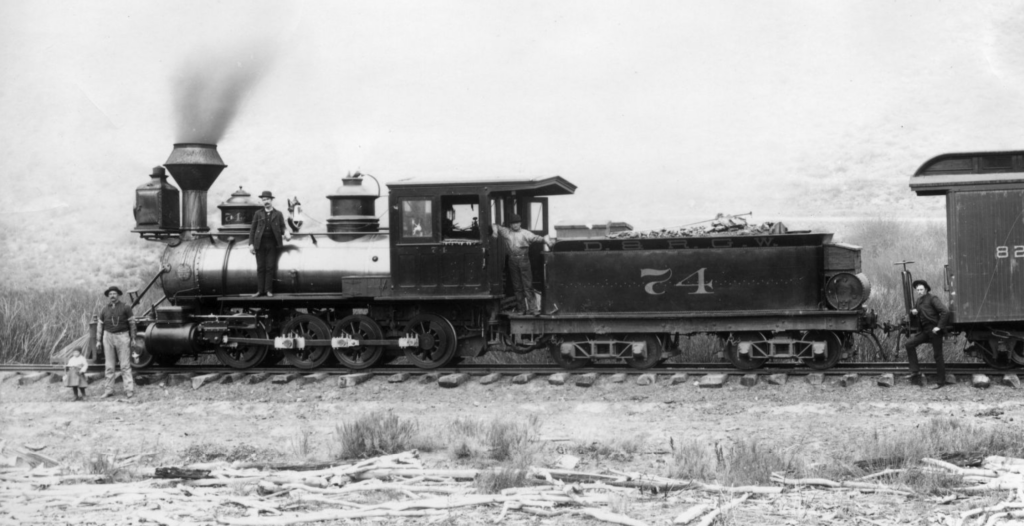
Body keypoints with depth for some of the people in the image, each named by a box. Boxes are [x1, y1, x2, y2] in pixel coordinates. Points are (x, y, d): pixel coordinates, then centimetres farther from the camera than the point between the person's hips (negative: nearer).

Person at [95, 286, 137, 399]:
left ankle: (129, 390, -7)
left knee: (125, 365, -6)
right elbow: (100, 326, 16)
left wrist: (133, 338, -1)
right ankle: (108, 390, 8)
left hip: (122, 336, -3)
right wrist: (98, 341, 11)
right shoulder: (104, 311, 12)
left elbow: (132, 323, 4)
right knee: (109, 366, 4)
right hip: (108, 336, 3)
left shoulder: (125, 308, 4)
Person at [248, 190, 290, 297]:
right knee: (260, 268, 0)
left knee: (270, 267, -3)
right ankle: (260, 291, 1)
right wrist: (251, 244, -2)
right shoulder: (258, 214, 9)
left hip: (272, 244, -1)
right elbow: (252, 229, 7)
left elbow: (282, 228, 7)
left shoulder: (278, 214, 8)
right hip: (260, 243, 1)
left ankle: (268, 290, 1)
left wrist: (286, 233, -17)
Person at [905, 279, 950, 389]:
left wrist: (939, 327, -19)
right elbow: (914, 310, 30)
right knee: (909, 344, -3)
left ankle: (941, 382, 3)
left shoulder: (932, 299, -10)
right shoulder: (919, 301, 14)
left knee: (938, 355, -3)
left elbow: (945, 312, -18)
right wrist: (913, 311, 4)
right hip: (925, 330, 8)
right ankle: (915, 372, -2)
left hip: (934, 330, -8)